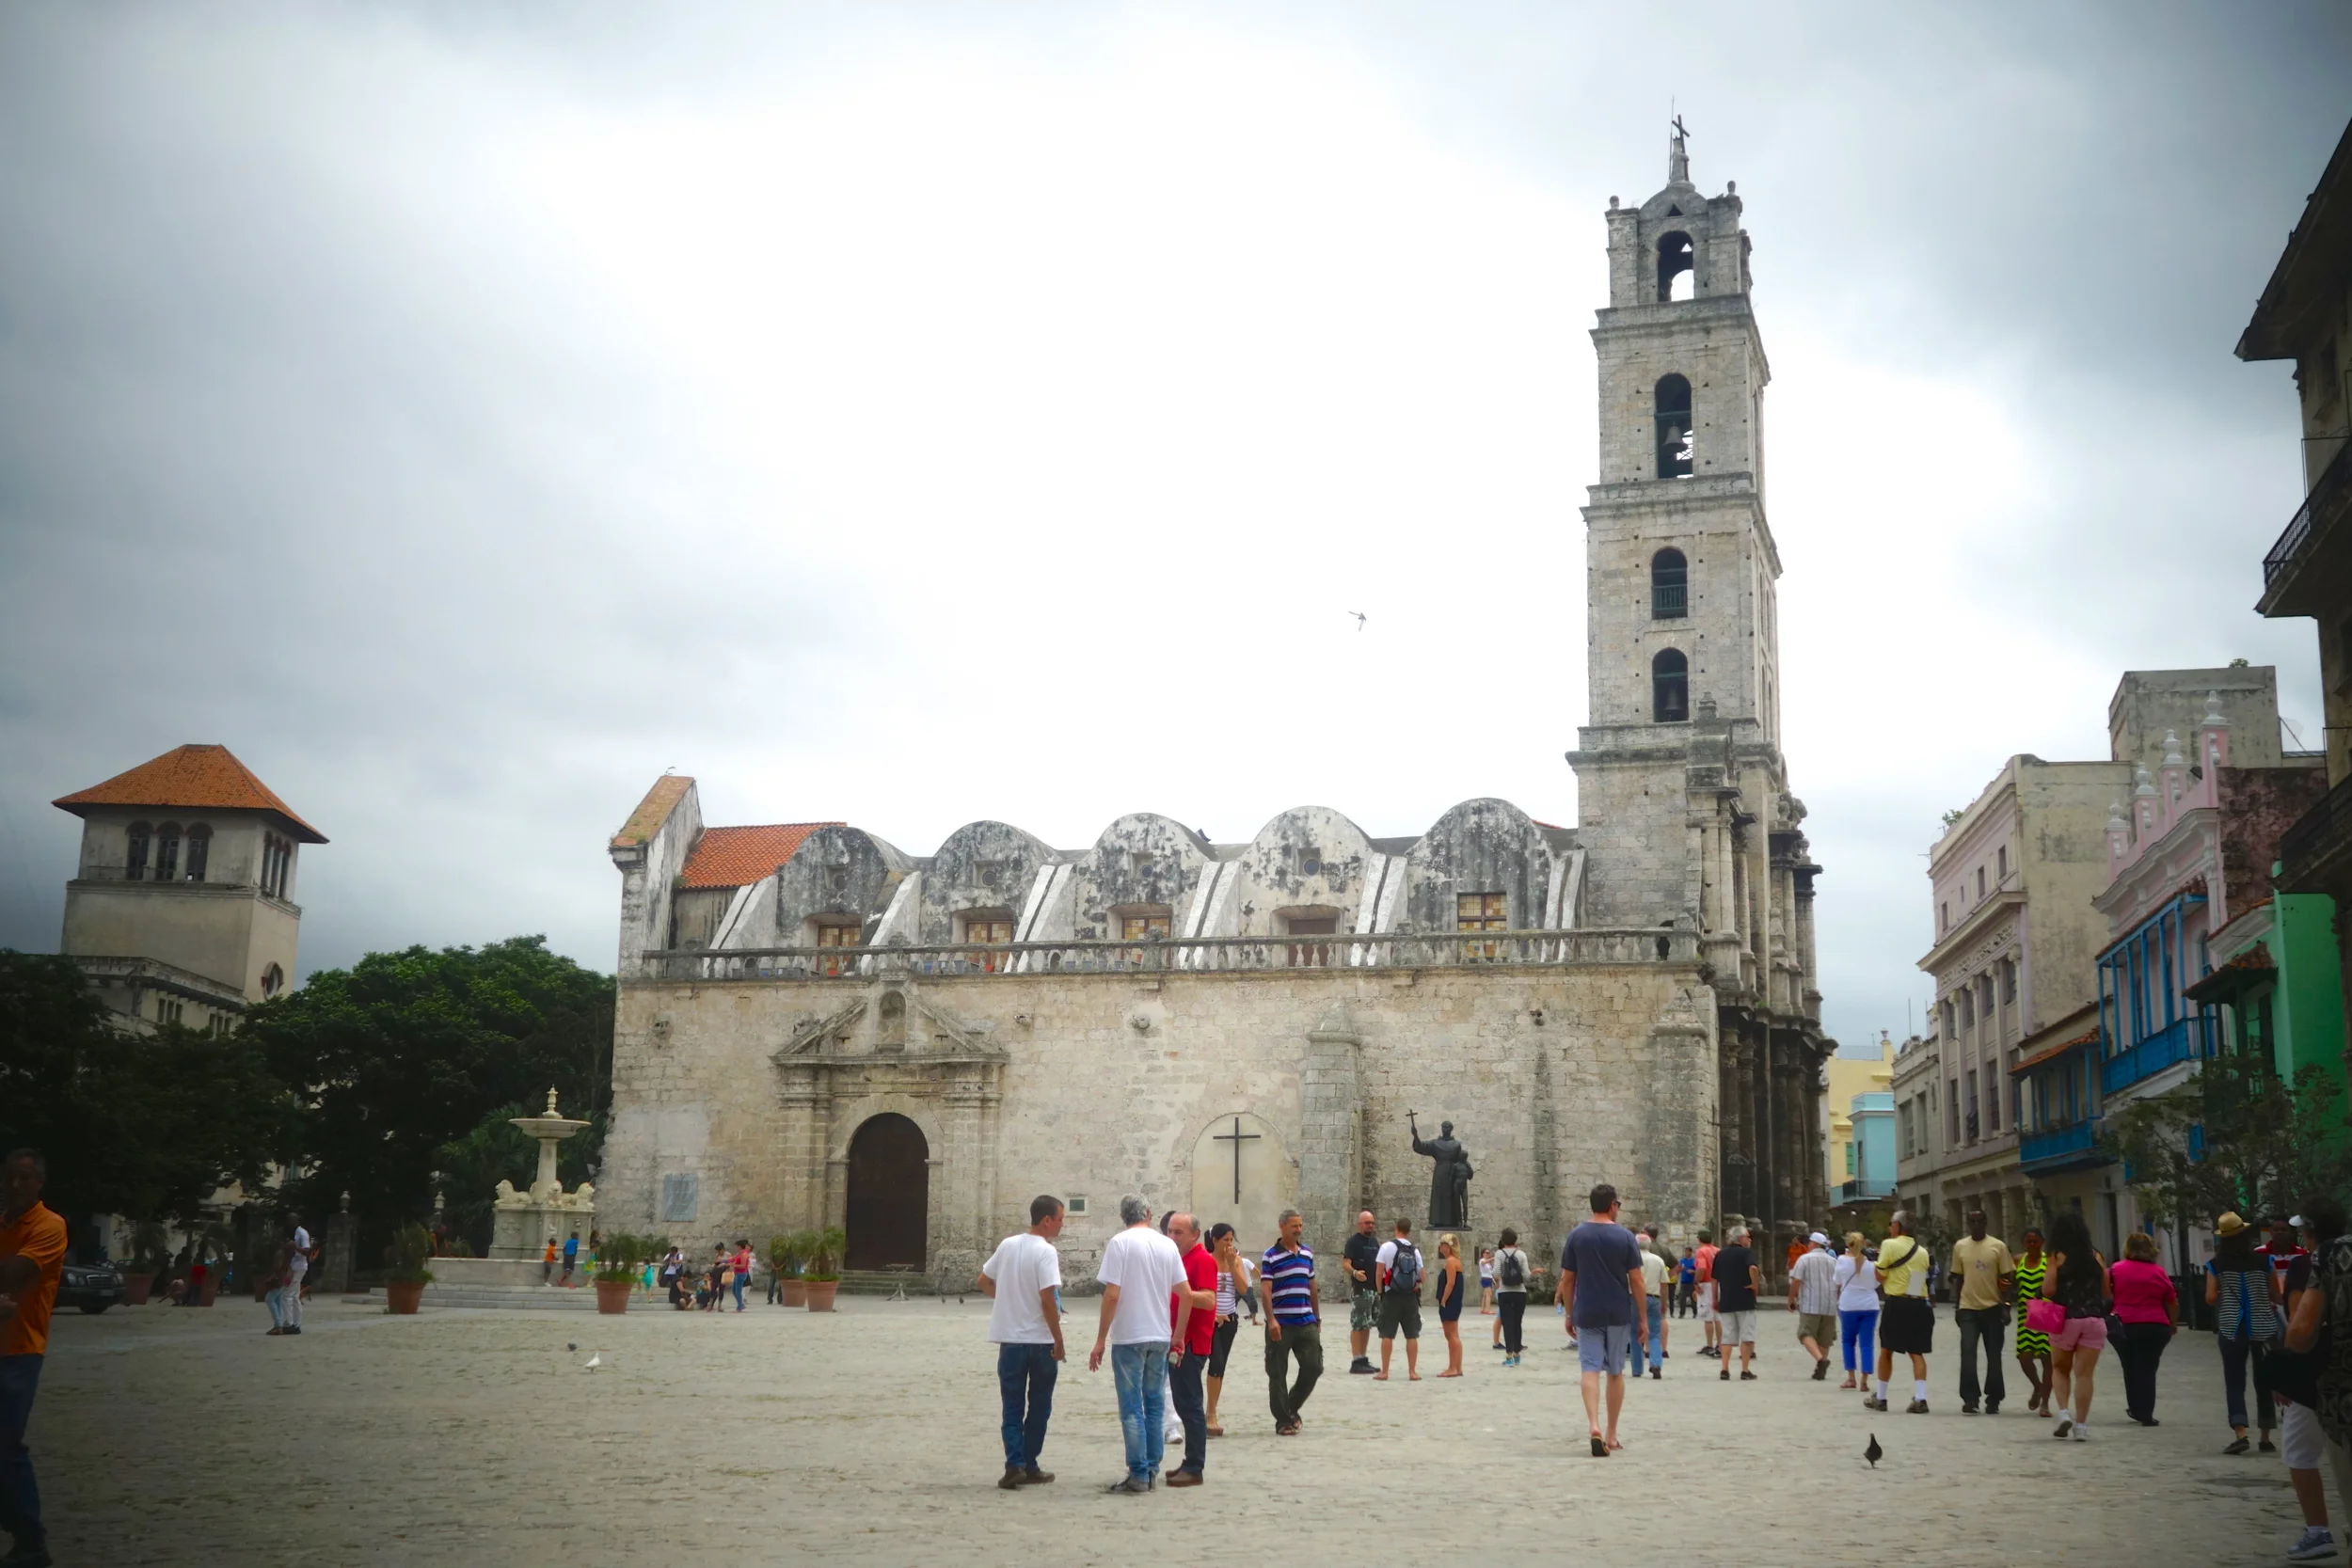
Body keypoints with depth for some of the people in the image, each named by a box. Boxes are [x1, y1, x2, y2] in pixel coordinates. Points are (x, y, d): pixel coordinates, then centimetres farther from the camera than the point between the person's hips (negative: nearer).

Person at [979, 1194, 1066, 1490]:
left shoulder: (1007, 1245, 5)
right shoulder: (1046, 1251, -14)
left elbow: (983, 1282, 14)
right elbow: (1047, 1298, -20)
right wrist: (1058, 1340, -14)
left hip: (1009, 1339, 4)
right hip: (1040, 1341, -4)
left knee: (1013, 1407, 7)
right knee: (1039, 1407, 10)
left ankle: (1015, 1465, -5)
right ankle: (1029, 1467, 15)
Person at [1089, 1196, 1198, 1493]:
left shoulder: (1119, 1243, -8)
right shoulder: (1167, 1245, 5)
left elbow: (1112, 1295, -14)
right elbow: (1186, 1295, 4)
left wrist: (1100, 1340, -7)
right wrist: (1179, 1335, 15)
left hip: (1128, 1337, -4)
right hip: (1160, 1337, 4)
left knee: (1132, 1408, 1)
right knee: (1155, 1406, 13)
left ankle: (1138, 1474, 1)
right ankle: (1153, 1472, 17)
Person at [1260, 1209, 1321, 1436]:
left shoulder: (1307, 1253, 12)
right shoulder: (1271, 1256, -5)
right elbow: (1266, 1291, -11)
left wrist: (1317, 1319, 17)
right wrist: (1271, 1320, -20)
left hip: (1306, 1323, 5)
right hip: (1280, 1324, -5)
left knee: (1313, 1367, 2)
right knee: (1277, 1374, 1)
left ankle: (1291, 1407, 23)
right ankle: (1283, 1421, 11)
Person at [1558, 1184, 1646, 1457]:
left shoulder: (1576, 1236, -1)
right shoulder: (1624, 1236, -5)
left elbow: (1567, 1280, 1)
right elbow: (1636, 1280, -5)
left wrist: (1570, 1314, 11)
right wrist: (1642, 1317, 3)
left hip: (1587, 1314, 0)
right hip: (1619, 1314, 0)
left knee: (1590, 1369, -3)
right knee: (1616, 1372, 12)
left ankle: (1594, 1425, -25)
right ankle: (1611, 1434, 19)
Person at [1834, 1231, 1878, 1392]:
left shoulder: (1842, 1260, -4)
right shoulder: (1870, 1262, 0)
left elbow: (1838, 1284, 2)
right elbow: (1876, 1284, 7)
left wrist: (1838, 1300, 17)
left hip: (1849, 1305, -1)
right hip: (1870, 1305, 1)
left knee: (1848, 1340, 16)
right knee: (1866, 1344, 4)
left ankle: (1851, 1378, 10)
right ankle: (1864, 1381, 0)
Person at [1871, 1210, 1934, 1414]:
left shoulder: (1890, 1245, -7)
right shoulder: (1922, 1251, 11)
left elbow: (1880, 1276, -6)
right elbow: (1921, 1276, 13)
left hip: (1897, 1304, -4)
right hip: (1920, 1304, 4)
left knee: (1886, 1350, 8)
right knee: (1917, 1353, 5)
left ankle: (1880, 1398, 15)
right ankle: (1920, 1398, -7)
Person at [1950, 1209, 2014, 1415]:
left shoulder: (1998, 1246, -3)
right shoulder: (1960, 1246, 3)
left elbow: (2007, 1278, -1)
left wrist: (2006, 1307, -6)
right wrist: (1956, 1306, 11)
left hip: (1992, 1307, -1)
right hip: (1968, 1309, 1)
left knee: (1993, 1356, 7)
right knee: (1967, 1353, -8)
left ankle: (1993, 1400, 18)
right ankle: (1969, 1399, -5)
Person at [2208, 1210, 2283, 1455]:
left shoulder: (2216, 1265, -4)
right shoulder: (2263, 1261, -3)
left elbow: (2210, 1298, -9)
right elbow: (2277, 1297, 0)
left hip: (2232, 1329, -1)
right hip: (2263, 1328, 1)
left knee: (2235, 1381, 1)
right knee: (2264, 1382, 11)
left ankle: (2240, 1433, -15)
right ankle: (2265, 1437, 15)